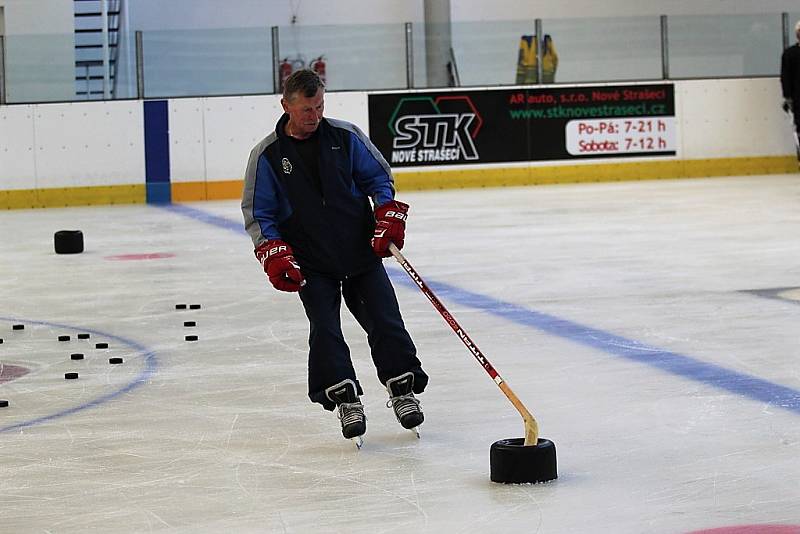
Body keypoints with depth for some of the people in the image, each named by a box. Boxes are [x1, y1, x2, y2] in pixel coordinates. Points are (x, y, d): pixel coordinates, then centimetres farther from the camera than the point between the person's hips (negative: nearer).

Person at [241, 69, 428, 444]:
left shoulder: (345, 137, 0)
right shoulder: (267, 155, -3)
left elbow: (379, 177, 10)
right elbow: (258, 213, 2)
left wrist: (389, 218, -4)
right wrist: (274, 256, -9)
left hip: (361, 250, 1)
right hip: (311, 263, -1)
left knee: (385, 321, -1)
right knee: (325, 331, -9)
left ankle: (402, 390, 9)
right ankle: (346, 399, -2)